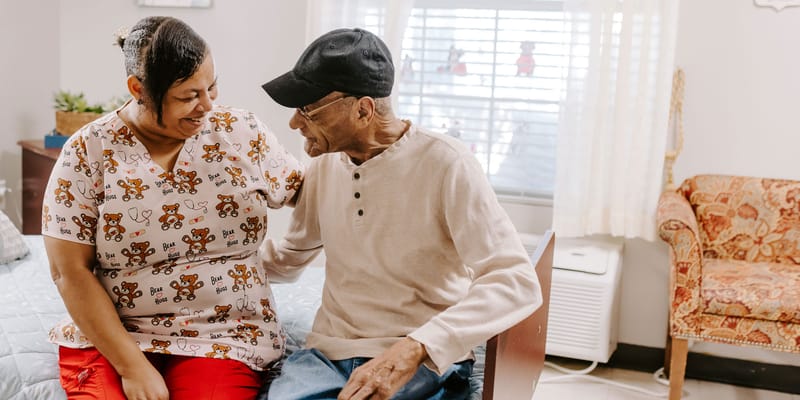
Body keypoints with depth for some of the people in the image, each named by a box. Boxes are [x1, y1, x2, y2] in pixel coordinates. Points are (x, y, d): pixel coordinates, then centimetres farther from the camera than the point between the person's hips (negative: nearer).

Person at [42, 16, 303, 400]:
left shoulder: (243, 133, -2)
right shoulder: (89, 151, -6)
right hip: (107, 337, 0)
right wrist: (132, 366, -14)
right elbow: (71, 271, -8)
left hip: (223, 338, 1)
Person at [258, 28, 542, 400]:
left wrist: (413, 349, -32)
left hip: (423, 364, -4)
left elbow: (516, 282, -21)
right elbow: (288, 258, 24)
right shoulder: (325, 163, 8)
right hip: (329, 354, 5)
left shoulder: (444, 163, -12)